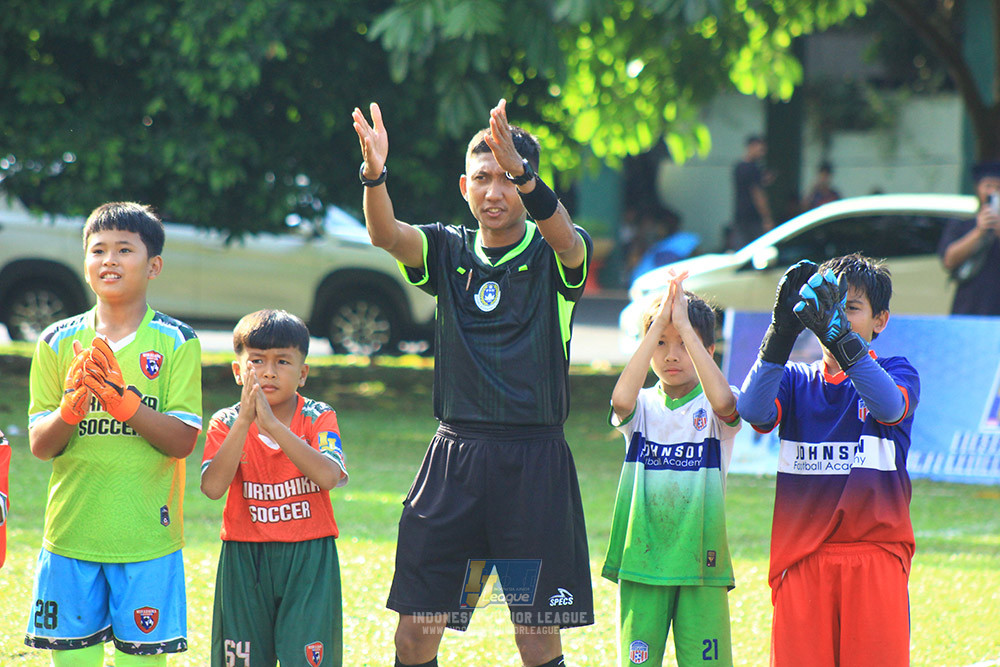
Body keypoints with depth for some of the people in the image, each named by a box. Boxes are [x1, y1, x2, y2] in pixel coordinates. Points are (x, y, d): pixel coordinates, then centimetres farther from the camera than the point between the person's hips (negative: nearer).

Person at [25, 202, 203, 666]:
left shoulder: (176, 342, 0)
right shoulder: (58, 342, 6)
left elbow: (182, 440, -7)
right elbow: (40, 445, 3)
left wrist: (123, 401, -21)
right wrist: (72, 406, -18)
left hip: (147, 537, -2)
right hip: (71, 535, 2)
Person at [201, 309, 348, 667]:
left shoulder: (318, 418, -2)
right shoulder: (226, 423, 0)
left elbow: (327, 476, -21)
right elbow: (213, 487, -16)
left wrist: (272, 423, -26)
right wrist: (245, 421, -22)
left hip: (308, 559, -1)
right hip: (245, 560, 1)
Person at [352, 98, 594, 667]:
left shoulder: (554, 254, 0)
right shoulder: (449, 251, 9)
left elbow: (564, 237, -24)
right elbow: (387, 234, -10)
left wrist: (519, 170, -42)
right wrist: (374, 173, -32)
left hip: (534, 459, -3)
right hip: (455, 454, 3)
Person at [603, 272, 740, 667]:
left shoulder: (712, 408, 3)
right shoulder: (642, 405, 7)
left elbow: (722, 400, -22)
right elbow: (621, 399, -17)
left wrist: (685, 326, -19)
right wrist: (658, 324, -16)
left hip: (700, 558, -1)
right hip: (642, 555, 1)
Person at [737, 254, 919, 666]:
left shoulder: (895, 372, 8)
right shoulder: (796, 380, 13)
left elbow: (890, 406, -18)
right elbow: (752, 410, -10)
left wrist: (839, 335, -32)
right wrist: (783, 328, -22)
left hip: (876, 556, -1)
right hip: (802, 560, 2)